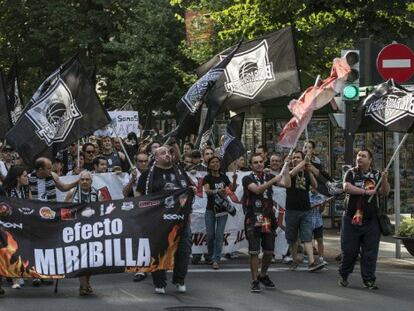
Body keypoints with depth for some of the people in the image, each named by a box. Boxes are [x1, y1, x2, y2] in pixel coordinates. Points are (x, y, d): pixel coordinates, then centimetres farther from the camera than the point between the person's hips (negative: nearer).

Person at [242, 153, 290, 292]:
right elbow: (257, 190, -21)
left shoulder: (269, 177, 11)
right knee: (254, 252, -6)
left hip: (269, 219, 4)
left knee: (269, 251, 9)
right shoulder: (247, 179, -1)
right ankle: (255, 281, 0)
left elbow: (287, 184, 0)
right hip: (253, 220, -4)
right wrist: (273, 181, -30)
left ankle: (263, 275, 30)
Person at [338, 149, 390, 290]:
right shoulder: (351, 173, 4)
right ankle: (343, 275, 18)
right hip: (351, 218, -1)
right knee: (349, 250, 2)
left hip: (371, 220, 1)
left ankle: (369, 279, 8)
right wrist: (366, 191, -16)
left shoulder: (376, 175, 8)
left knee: (370, 252, 1)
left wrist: (384, 180, -17)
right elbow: (346, 187, -13)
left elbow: (385, 193, 2)